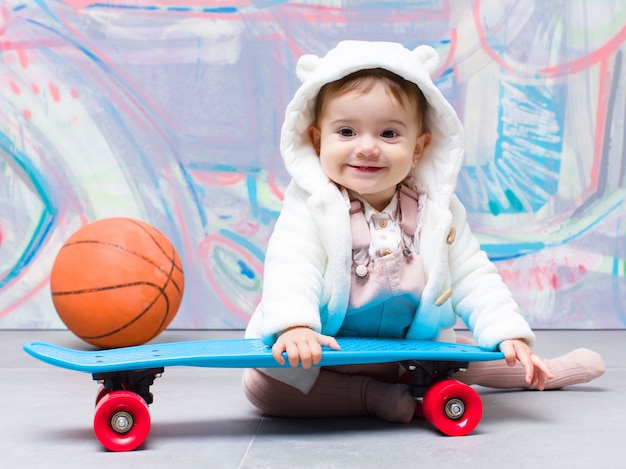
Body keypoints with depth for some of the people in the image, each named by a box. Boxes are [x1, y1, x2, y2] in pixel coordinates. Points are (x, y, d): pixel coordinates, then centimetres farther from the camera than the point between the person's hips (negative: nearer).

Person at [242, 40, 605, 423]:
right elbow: (290, 269, -28)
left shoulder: (438, 209, -3)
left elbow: (473, 277, 1)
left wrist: (509, 335, -11)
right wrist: (293, 326, -47)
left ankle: (540, 374, 31)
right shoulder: (311, 206, -14)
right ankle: (372, 395, -21)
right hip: (323, 358, -3)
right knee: (260, 384, -25)